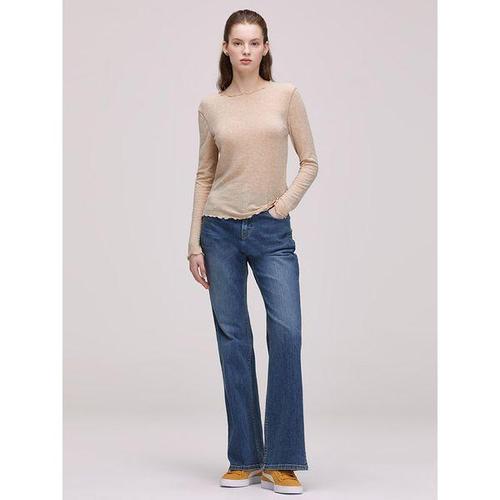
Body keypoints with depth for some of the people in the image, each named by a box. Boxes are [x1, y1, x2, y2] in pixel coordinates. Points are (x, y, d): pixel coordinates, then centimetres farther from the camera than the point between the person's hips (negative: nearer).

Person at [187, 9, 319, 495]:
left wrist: (290, 197, -12)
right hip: (221, 229, 1)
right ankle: (245, 460, 12)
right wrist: (194, 241, 5)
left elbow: (310, 161, 6)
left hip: (272, 231, -1)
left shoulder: (286, 95, 3)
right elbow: (204, 175, 10)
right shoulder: (211, 107, 7)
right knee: (233, 340, 3)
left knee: (287, 332, -15)